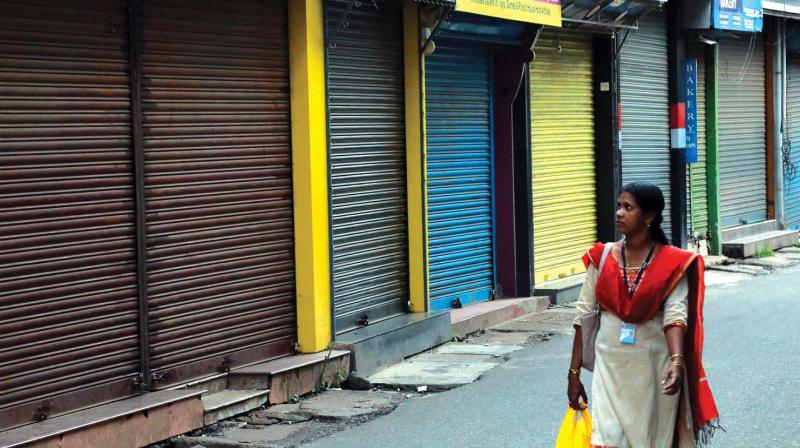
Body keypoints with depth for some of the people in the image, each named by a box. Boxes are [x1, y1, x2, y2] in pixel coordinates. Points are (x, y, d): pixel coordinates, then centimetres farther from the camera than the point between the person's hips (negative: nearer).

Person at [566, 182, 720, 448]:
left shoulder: (673, 263, -6)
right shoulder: (602, 258, 0)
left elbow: (675, 315, -17)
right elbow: (584, 317, 3)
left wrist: (676, 362, -33)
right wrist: (574, 372, 2)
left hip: (654, 367, -1)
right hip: (611, 366, 1)